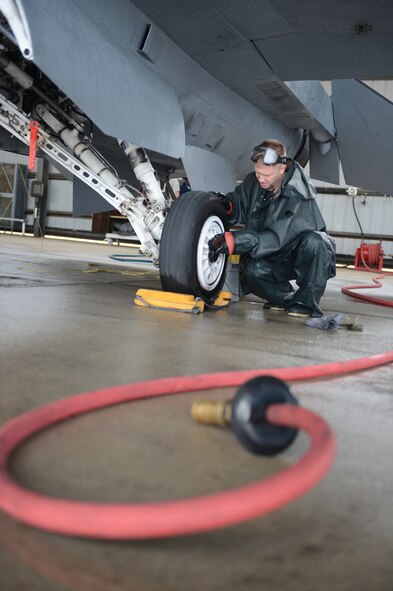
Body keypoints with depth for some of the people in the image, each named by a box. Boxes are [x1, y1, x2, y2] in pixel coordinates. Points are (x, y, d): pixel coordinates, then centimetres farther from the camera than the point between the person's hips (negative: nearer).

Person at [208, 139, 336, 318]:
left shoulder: (299, 196, -27)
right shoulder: (253, 182, -8)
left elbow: (276, 238, -35)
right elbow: (240, 208, 6)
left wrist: (232, 240, -43)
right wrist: (228, 205, -20)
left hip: (307, 258, -4)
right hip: (277, 261, 4)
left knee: (313, 240, -38)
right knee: (251, 269, -27)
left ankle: (306, 301, -20)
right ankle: (285, 298, 1)